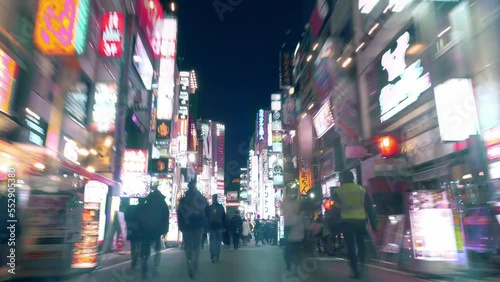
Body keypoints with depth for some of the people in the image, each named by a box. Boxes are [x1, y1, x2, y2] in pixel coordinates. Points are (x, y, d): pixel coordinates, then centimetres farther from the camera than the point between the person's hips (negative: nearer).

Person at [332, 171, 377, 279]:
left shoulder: (338, 191, -3)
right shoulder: (362, 190, 3)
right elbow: (370, 208, 4)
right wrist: (373, 224, 10)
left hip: (346, 222, -2)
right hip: (360, 221, 2)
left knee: (351, 247, 5)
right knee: (360, 243, 24)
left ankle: (355, 271, 6)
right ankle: (362, 264, 19)